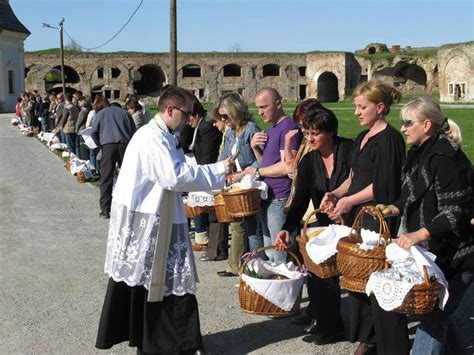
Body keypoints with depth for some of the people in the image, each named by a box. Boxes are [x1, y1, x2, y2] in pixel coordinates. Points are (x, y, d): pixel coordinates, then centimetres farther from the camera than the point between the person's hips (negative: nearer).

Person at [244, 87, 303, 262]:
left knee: (280, 258, -5)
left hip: (279, 200, -10)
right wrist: (255, 148, 3)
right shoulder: (271, 129, 17)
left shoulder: (288, 127, -12)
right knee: (268, 253, 15)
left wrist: (257, 172, -8)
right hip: (267, 198, 10)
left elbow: (286, 167, -20)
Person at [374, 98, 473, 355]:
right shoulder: (419, 154, 10)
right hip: (429, 250, 10)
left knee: (433, 316, -7)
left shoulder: (446, 158, -20)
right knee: (436, 311, 19)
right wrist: (393, 209, 2)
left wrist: (419, 234, -34)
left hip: (453, 254, -9)